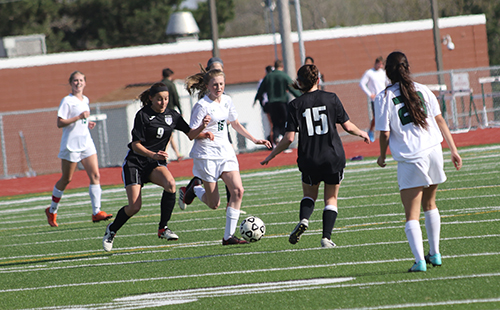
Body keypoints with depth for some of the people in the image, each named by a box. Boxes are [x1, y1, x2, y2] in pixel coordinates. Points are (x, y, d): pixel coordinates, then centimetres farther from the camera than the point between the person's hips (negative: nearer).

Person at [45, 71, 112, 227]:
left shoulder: (85, 100, 15)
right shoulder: (67, 101, -8)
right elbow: (60, 123, -16)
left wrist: (87, 123, 10)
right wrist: (79, 117, -23)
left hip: (86, 143, 7)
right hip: (71, 145, -7)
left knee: (95, 176, -8)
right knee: (66, 179, 2)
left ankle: (96, 212, -12)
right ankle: (52, 211, 20)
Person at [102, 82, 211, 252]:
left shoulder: (172, 115, 1)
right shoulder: (143, 115, -14)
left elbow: (190, 135, 5)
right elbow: (136, 144, -17)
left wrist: (201, 127, -16)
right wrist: (153, 155, -33)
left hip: (156, 162, 4)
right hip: (135, 162, -4)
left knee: (170, 184, -29)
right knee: (134, 207, -11)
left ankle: (163, 228, -18)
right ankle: (111, 230, 18)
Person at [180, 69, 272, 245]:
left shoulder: (227, 101, 7)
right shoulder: (202, 106, -13)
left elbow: (235, 124, 23)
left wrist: (255, 140, 20)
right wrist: (204, 133, -33)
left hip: (225, 151, 6)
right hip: (207, 154, -6)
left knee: (237, 191, -13)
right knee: (214, 204, -4)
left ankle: (228, 236, -8)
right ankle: (194, 188, 28)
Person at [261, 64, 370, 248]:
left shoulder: (296, 105, -4)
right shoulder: (331, 98, -2)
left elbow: (289, 138, -7)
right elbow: (347, 126, 1)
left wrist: (271, 156, 6)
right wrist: (361, 133, 23)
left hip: (309, 159, 0)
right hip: (334, 158, 0)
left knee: (309, 195, 21)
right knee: (331, 198, 13)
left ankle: (304, 219, -9)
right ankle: (326, 237, -1)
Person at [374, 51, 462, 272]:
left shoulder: (384, 98, -6)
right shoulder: (422, 90, 5)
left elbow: (385, 133, -7)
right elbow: (440, 120, 6)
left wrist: (382, 156, 11)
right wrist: (453, 150, 10)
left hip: (409, 160, -4)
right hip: (433, 153, 4)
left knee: (411, 215, 1)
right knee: (429, 204, 23)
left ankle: (419, 260, -13)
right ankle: (434, 254, 26)